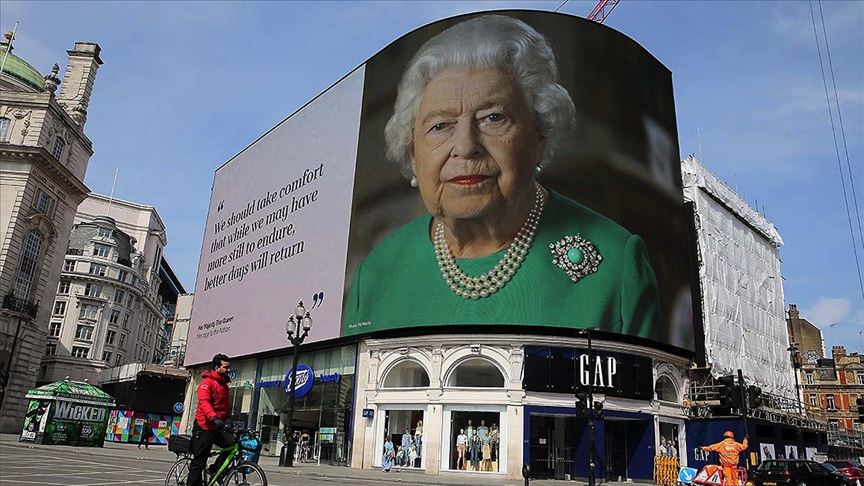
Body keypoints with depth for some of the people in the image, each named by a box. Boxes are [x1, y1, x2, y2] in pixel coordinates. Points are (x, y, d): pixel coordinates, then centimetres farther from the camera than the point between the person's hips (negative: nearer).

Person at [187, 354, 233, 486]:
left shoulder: (224, 385, 17)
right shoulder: (207, 382, -10)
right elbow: (204, 402, -26)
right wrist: (214, 418, -40)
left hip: (217, 428, 7)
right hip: (204, 427, -7)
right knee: (199, 461, -3)